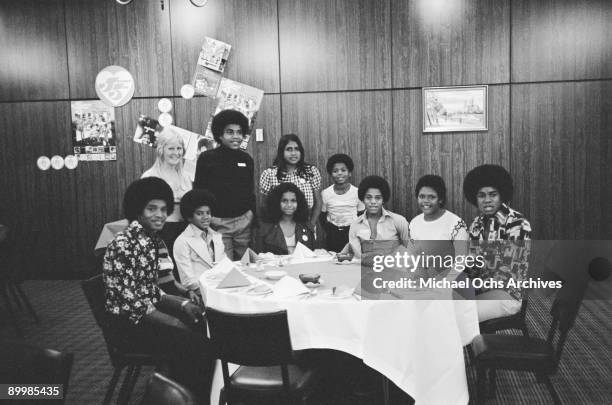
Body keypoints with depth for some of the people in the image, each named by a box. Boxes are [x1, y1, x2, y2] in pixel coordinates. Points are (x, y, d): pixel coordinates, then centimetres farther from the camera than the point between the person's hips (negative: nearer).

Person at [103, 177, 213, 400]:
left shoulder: (152, 240, 6)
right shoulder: (123, 245, -21)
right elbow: (129, 302, -22)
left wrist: (182, 303, -2)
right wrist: (176, 322, -21)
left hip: (147, 309, 8)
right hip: (129, 320, -8)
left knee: (207, 328, -2)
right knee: (197, 346, -16)